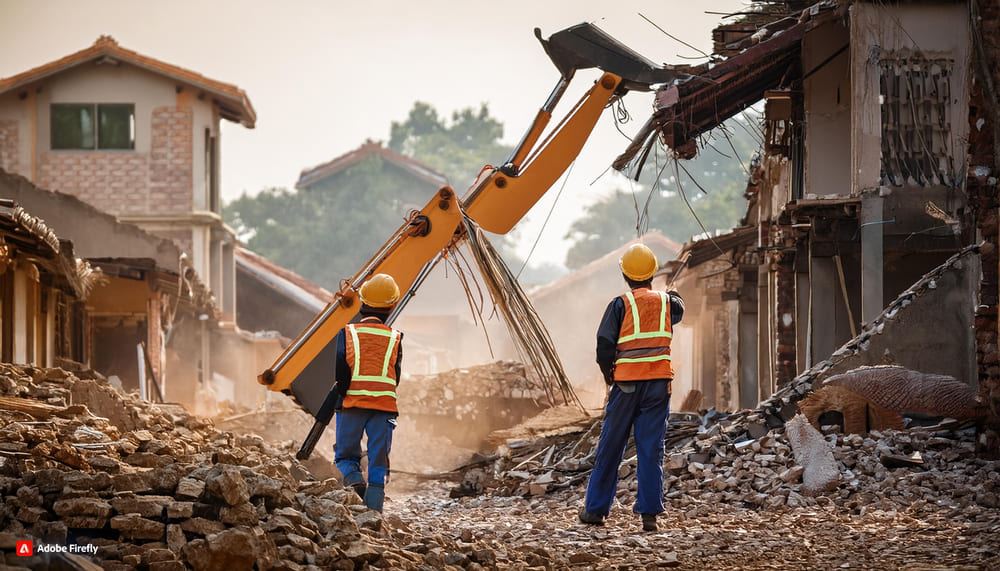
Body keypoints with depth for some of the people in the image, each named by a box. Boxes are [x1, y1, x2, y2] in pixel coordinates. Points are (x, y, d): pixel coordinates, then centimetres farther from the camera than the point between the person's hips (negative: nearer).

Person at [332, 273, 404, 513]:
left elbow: (340, 369, -7)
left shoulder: (348, 333, 1)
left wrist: (343, 394, 5)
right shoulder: (394, 338, 5)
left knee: (346, 455, 13)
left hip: (351, 404, -1)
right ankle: (373, 510, -3)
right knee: (378, 463, 5)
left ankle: (353, 480, -17)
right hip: (384, 405, 1)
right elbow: (396, 375, 5)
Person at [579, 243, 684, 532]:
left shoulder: (620, 305, -5)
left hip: (626, 383, -2)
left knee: (610, 446, 8)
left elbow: (605, 347, -9)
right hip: (659, 383, 2)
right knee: (651, 449, 2)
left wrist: (608, 375, 8)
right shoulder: (667, 302, 6)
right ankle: (649, 512, -3)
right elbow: (679, 308, 32)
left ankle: (596, 508, 13)